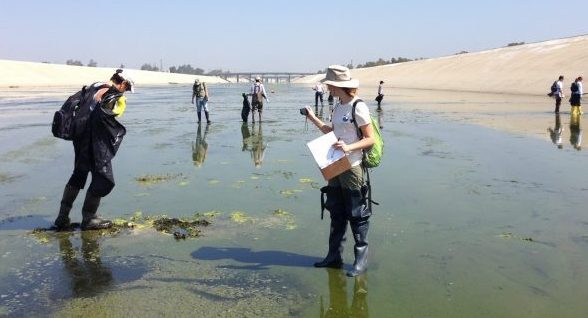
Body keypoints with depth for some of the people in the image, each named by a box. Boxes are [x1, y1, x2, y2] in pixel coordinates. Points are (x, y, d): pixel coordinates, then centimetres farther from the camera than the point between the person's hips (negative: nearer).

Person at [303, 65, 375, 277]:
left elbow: (370, 139, -13)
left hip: (352, 168, -8)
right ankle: (334, 256, 26)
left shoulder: (358, 108, -13)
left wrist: (349, 147, -27)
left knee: (356, 215, 1)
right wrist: (313, 118, 15)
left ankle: (361, 259, 13)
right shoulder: (338, 107, 12)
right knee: (336, 214, 15)